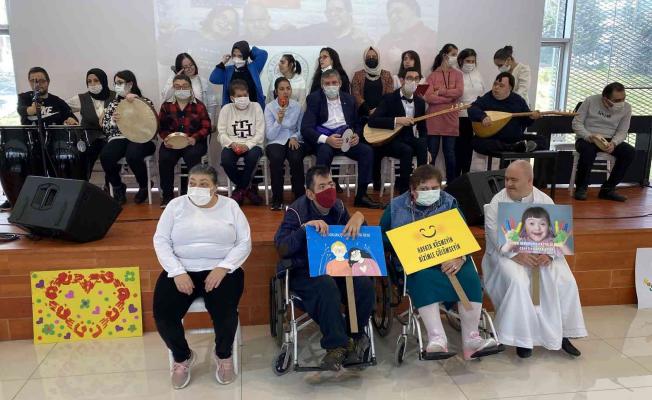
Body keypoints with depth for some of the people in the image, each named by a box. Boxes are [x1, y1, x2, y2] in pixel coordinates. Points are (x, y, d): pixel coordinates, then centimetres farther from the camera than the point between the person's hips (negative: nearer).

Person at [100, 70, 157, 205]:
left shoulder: (144, 101, 11)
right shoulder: (113, 104, 21)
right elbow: (105, 128, 15)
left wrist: (137, 99, -13)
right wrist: (113, 121, -8)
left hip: (140, 139, -3)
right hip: (118, 139, 3)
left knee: (132, 155, -38)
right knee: (105, 156, -29)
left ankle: (144, 187, -8)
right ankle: (118, 188, -2)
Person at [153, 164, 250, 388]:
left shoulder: (230, 206, 4)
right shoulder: (176, 205, 7)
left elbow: (244, 243, -1)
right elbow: (161, 241, 0)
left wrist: (222, 268, -16)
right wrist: (177, 272, -14)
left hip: (221, 270, -1)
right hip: (182, 270, 2)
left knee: (225, 313, -27)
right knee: (163, 314, -20)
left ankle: (223, 355, 8)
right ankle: (182, 357, 12)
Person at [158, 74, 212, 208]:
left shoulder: (199, 105, 5)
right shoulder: (166, 105, 12)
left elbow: (206, 127, -1)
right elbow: (161, 127, 10)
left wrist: (195, 138, -18)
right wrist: (165, 138, -12)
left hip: (194, 141, -2)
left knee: (192, 156, -34)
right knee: (164, 158, -27)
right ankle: (167, 195, -11)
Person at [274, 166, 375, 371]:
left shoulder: (338, 207, 5)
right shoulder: (296, 211, -9)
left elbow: (356, 239, 10)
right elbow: (282, 249, -18)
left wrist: (358, 217, -11)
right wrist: (305, 227, -31)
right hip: (306, 271, -4)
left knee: (365, 285, -25)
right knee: (327, 287, -37)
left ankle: (353, 336, -2)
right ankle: (337, 344, -19)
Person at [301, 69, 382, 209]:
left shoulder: (349, 99, 14)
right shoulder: (314, 99, 1)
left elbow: (357, 123, 21)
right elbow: (305, 128, -8)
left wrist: (356, 135, -5)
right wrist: (326, 139, -25)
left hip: (346, 137, 4)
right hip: (323, 139, -4)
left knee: (367, 150, -21)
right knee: (325, 151, -37)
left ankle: (361, 195, -15)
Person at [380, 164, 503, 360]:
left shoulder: (449, 203, 10)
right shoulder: (396, 206, 7)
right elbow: (382, 237, 11)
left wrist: (459, 258, -19)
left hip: (449, 259, 2)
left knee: (469, 277, -28)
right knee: (423, 278, -36)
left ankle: (471, 340, -20)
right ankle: (437, 339, -37)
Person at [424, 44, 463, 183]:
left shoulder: (457, 74, 10)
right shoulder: (432, 75, 3)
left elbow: (459, 92, -8)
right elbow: (428, 97, -10)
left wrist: (440, 92, -10)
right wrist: (450, 98, -11)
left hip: (451, 120, 2)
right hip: (433, 121, -2)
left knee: (450, 155, 7)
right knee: (431, 155, 3)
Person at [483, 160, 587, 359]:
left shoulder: (545, 201, 4)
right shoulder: (497, 203, -5)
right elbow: (496, 235, -13)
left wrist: (549, 253, -20)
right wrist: (516, 254, -26)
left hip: (541, 252, 3)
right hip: (507, 253, -3)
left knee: (565, 281, -19)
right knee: (517, 282, -32)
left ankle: (562, 334, 0)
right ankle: (521, 337, -16)